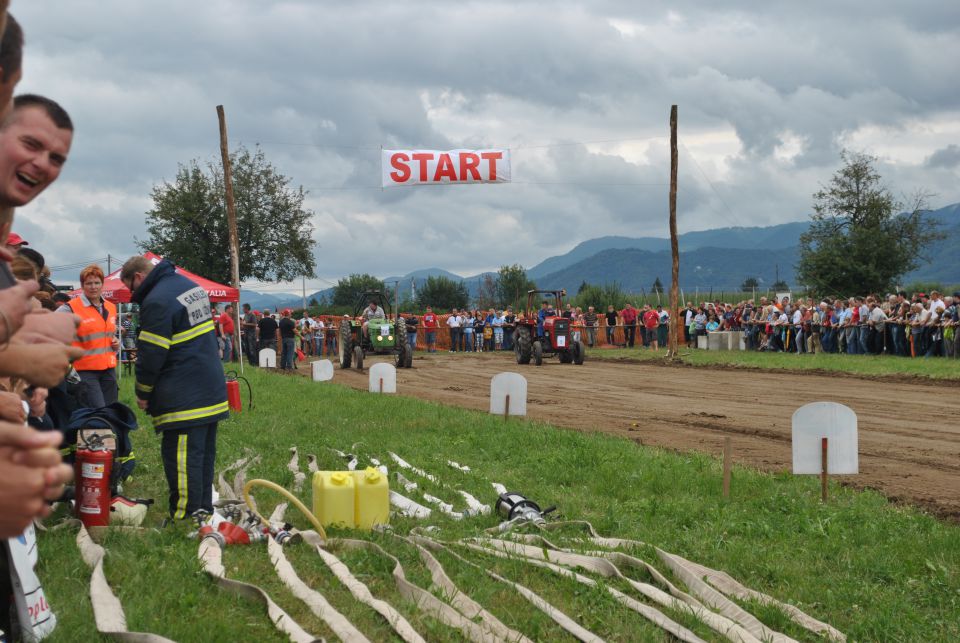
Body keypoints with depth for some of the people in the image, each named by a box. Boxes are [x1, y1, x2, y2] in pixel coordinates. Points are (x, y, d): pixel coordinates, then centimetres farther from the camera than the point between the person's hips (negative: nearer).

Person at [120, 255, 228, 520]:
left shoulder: (156, 301, -16)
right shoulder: (192, 287, 14)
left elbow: (150, 354, -16)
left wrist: (142, 393, -1)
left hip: (183, 397, -10)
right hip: (211, 393, 10)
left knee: (182, 460, -6)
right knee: (204, 456, 15)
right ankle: (203, 511, 23)